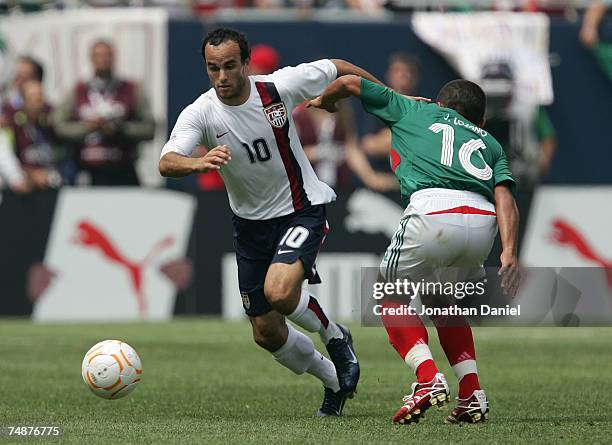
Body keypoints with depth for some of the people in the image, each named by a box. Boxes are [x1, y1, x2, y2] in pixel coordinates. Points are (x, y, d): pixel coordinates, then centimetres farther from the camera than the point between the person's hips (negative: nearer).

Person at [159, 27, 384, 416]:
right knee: (267, 333, 6)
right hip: (251, 222, 4)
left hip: (301, 209, -4)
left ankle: (335, 337, 3)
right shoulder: (201, 114, -16)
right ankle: (334, 381, 33)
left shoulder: (280, 87, -18)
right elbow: (167, 162, -33)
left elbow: (337, 69, 0)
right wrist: (200, 163, -55)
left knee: (278, 292, -30)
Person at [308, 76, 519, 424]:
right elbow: (505, 196, 13)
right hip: (483, 221, 4)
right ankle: (472, 394, 15)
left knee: (391, 297, 19)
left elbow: (349, 83, 36)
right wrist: (509, 252, 1)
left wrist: (323, 101, 57)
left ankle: (428, 378, -3)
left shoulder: (416, 111, 30)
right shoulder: (490, 143, 33)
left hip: (433, 211, -4)